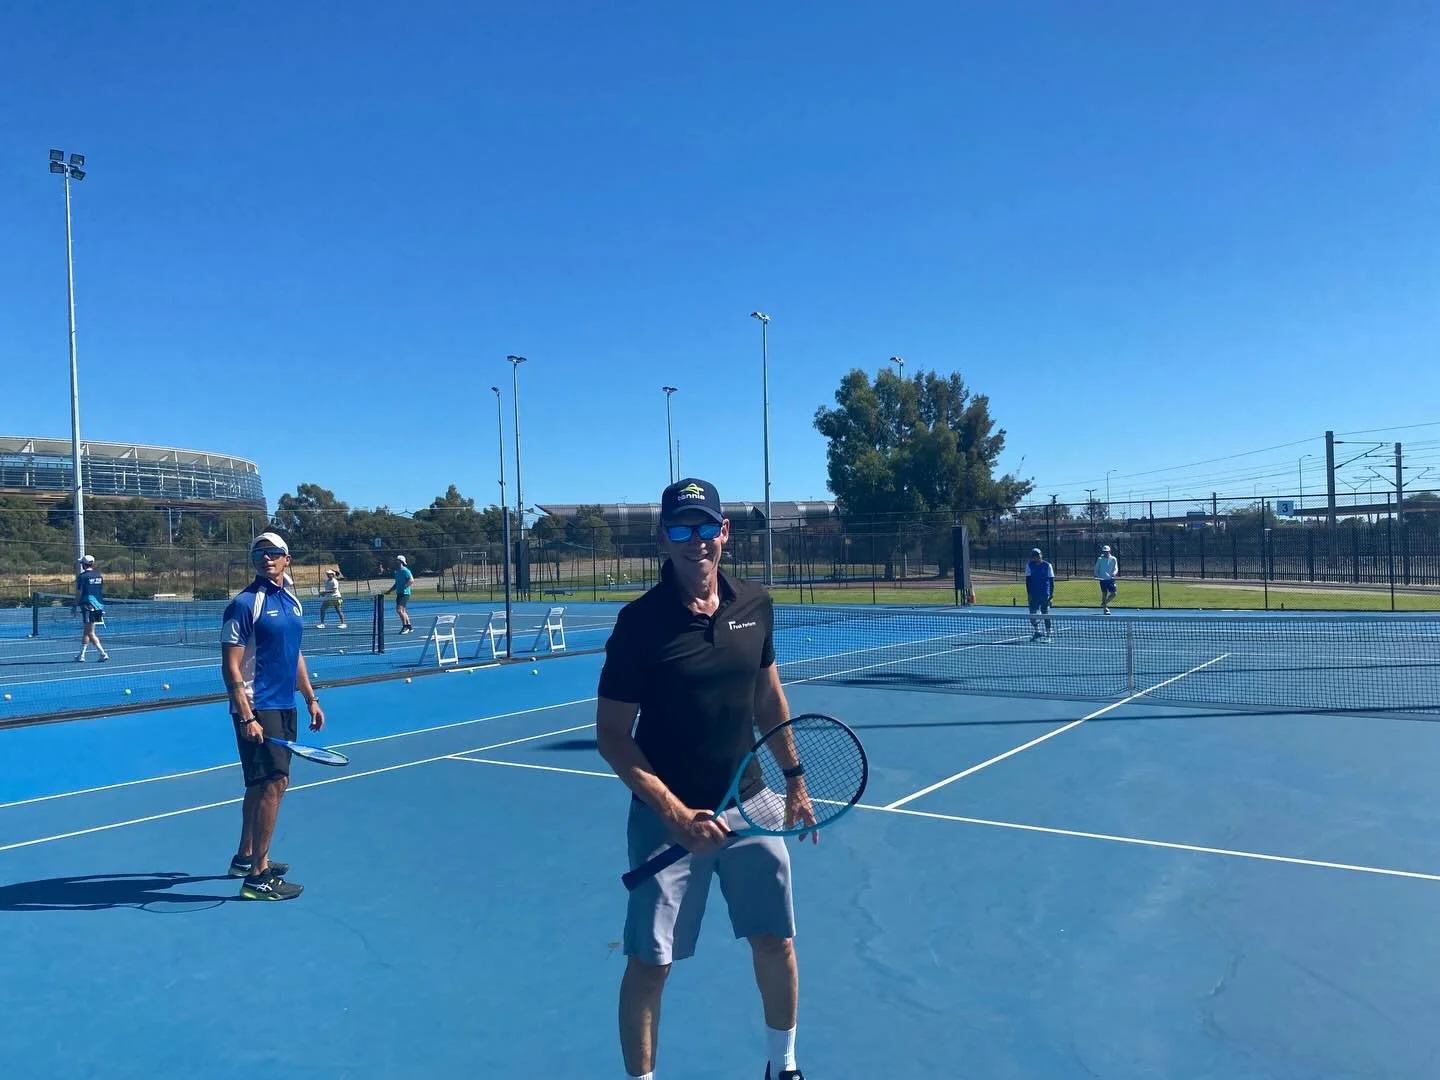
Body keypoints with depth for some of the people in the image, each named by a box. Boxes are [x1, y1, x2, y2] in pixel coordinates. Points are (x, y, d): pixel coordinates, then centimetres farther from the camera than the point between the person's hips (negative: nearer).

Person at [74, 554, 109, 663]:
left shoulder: (82, 576, -7)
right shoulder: (99, 575, 10)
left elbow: (79, 593, -7)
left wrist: (75, 605, 1)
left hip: (87, 606, -6)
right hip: (99, 606, 6)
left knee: (90, 633, -4)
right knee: (86, 632, 15)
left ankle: (103, 654, -14)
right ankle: (81, 656, 20)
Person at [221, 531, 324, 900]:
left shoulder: (292, 601, 12)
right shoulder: (244, 603, -12)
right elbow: (231, 667, -16)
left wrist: (311, 698, 19)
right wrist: (246, 717, -22)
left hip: (284, 706, 8)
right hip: (257, 708, -8)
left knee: (262, 783, 17)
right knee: (274, 781, -11)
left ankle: (246, 857, 31)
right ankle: (258, 877, -4)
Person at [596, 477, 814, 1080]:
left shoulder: (755, 606, -1)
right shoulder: (639, 622, -14)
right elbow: (611, 736, -11)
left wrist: (794, 781, 13)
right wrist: (673, 811, -20)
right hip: (668, 814, -4)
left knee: (776, 943, 13)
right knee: (650, 963, 3)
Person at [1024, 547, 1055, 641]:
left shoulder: (1047, 566, -2)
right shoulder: (1029, 565, 4)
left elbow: (1051, 580, -1)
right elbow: (1028, 580, 3)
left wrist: (1052, 593, -8)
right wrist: (1028, 593, -4)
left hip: (1045, 594, -2)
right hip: (1033, 595, 3)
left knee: (1046, 614, 0)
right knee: (1033, 614, 2)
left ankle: (1048, 635, 6)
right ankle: (1036, 632, 17)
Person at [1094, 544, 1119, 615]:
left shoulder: (1113, 559, 5)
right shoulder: (1100, 559, 4)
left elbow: (1116, 568, 2)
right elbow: (1096, 569, 8)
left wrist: (1114, 573, -19)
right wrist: (1096, 575, -10)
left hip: (1111, 579, 1)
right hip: (1103, 579, -1)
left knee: (1113, 594, -4)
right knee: (1104, 594, -1)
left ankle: (1104, 604, 18)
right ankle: (1105, 609, 8)